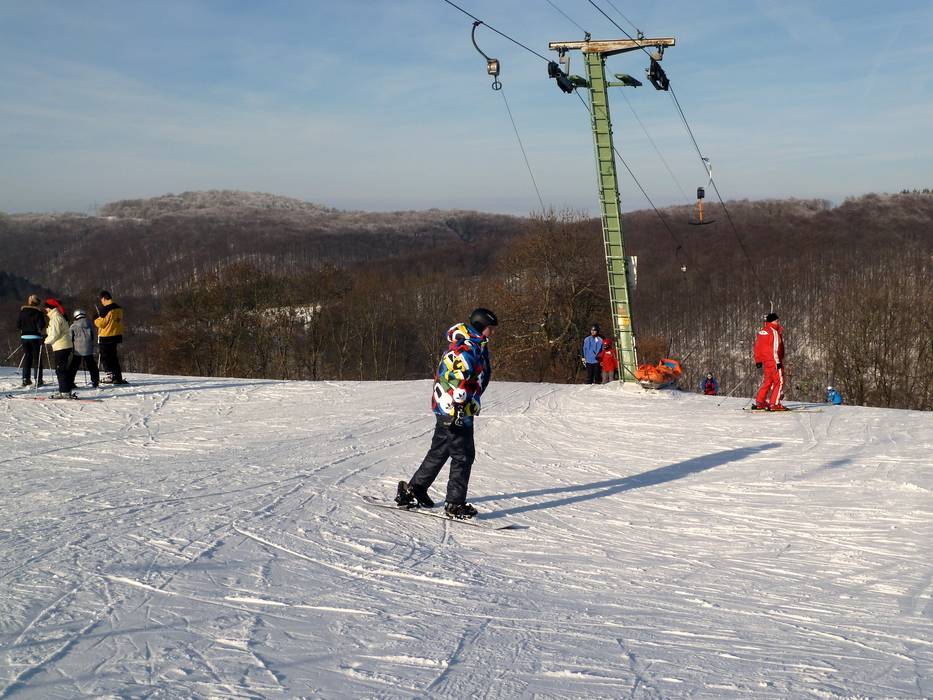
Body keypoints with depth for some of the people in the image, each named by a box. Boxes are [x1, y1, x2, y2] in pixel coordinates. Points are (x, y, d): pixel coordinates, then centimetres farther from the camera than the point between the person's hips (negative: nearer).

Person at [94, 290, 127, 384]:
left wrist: (95, 319, 3)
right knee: (113, 357, 16)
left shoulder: (105, 309, -17)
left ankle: (110, 375, -7)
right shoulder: (118, 308, 9)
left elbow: (101, 323, -16)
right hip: (117, 335, 8)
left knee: (105, 357, 0)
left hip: (106, 337, -8)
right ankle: (118, 377, 16)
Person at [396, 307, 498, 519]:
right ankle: (455, 504, -1)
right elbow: (457, 381, -24)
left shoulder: (475, 346, 16)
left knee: (439, 452, 18)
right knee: (463, 456, -5)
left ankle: (412, 490, 26)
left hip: (445, 409, 11)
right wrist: (457, 410, -27)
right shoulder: (467, 349, -17)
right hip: (455, 411, -11)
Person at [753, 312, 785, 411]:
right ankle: (774, 404, -10)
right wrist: (777, 362, -18)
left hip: (765, 361, 8)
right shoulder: (774, 332, -12)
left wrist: (758, 361, 19)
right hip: (773, 361, -8)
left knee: (767, 381, 17)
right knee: (779, 381, -4)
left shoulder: (761, 332, 12)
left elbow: (757, 347, 15)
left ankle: (759, 402, 16)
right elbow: (775, 349, -18)